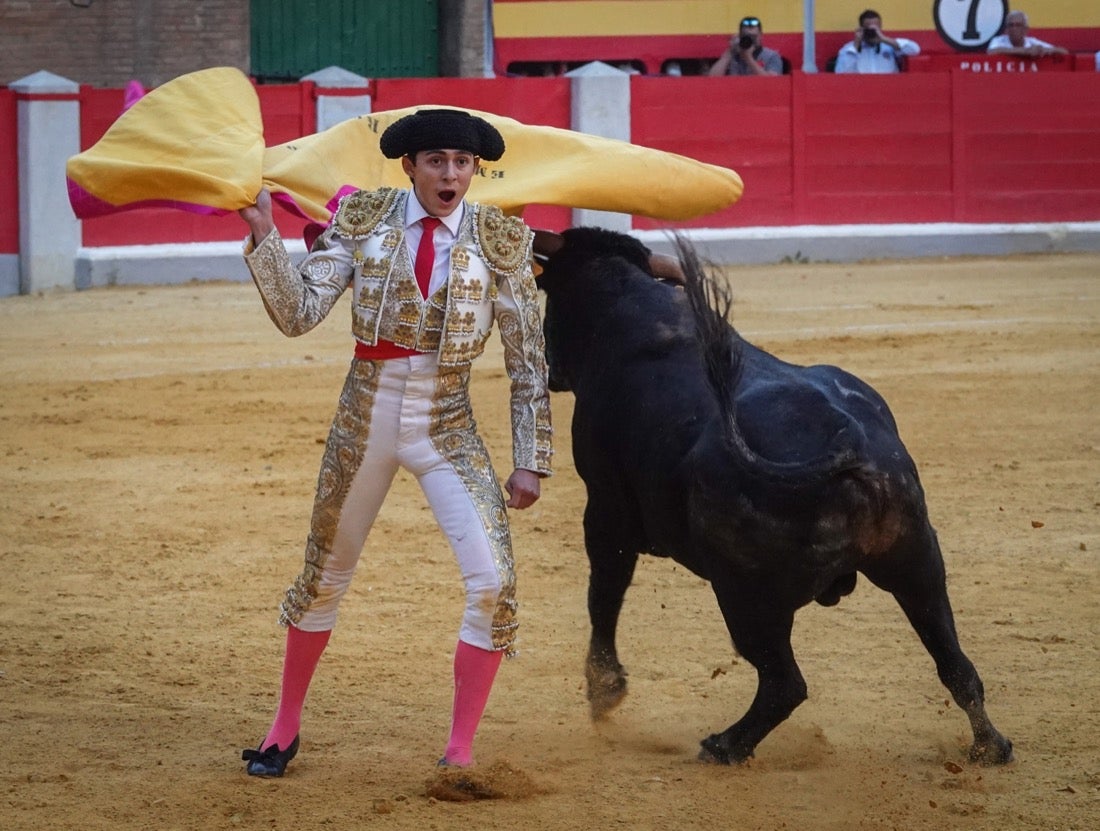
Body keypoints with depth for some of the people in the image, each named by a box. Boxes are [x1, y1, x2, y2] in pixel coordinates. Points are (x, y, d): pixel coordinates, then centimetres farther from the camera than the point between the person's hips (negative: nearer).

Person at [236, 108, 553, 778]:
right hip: (364, 422, 1)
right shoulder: (363, 219, -4)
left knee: (494, 582, -16)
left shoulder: (500, 240, -6)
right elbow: (298, 314, -10)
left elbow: (528, 363, -2)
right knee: (325, 578, 15)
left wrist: (531, 465, -3)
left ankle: (460, 754, -3)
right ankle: (285, 730, 35)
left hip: (447, 430, -1)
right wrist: (264, 235, -21)